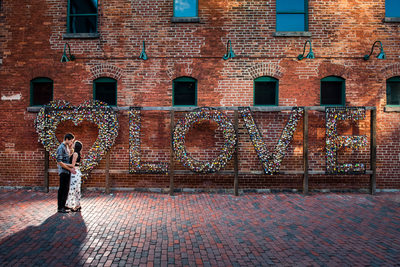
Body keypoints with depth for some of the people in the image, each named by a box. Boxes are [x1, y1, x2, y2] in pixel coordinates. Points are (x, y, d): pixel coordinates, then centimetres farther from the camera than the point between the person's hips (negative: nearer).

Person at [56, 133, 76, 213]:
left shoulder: (66, 147, 15)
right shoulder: (61, 148, -14)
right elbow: (59, 162, -20)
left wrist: (71, 167, 13)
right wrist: (70, 169, -17)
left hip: (67, 171, 9)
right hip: (63, 171, -9)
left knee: (62, 189, 13)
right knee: (64, 189, -6)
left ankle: (61, 206, 21)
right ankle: (61, 208, 0)